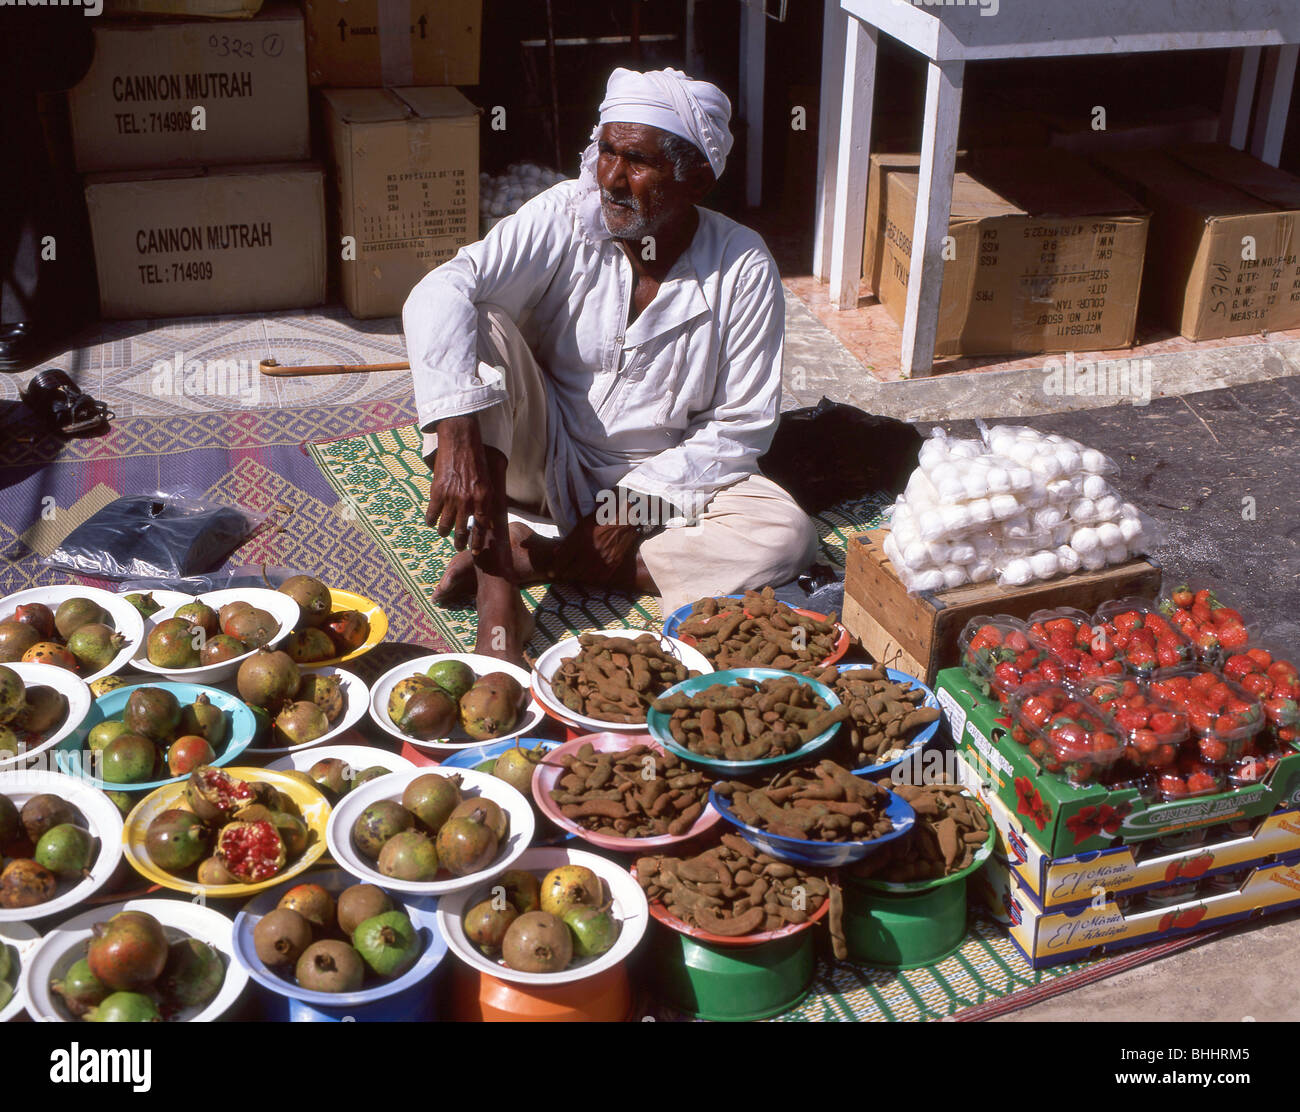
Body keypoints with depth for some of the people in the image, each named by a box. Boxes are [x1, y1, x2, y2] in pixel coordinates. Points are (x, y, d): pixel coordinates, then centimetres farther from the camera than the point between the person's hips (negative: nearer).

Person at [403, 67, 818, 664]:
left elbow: (741, 426, -9)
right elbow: (440, 293, -28)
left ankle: (528, 557, -23)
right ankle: (499, 592, -31)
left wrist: (639, 500, -19)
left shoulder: (743, 267, -12)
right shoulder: (563, 218, -14)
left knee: (788, 536, -25)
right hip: (545, 461, 0)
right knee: (477, 330, -26)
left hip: (662, 483, 1)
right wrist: (459, 436, -42)